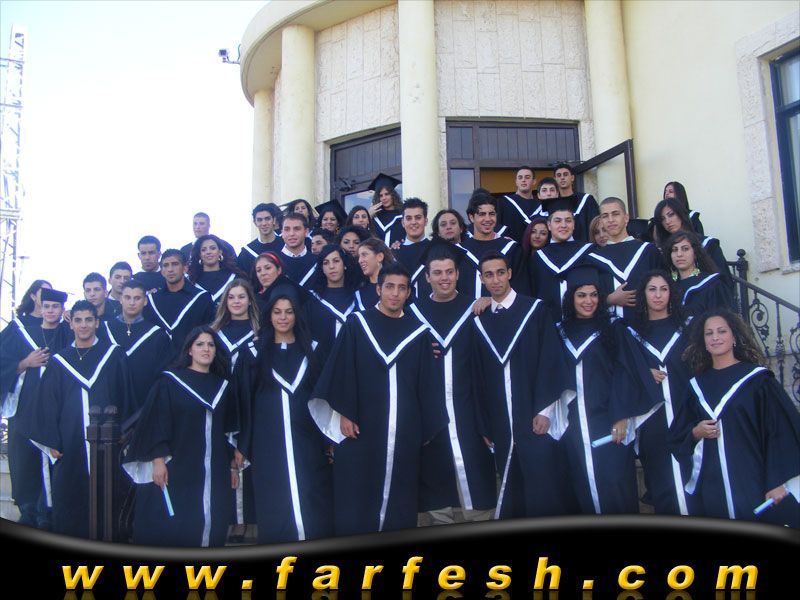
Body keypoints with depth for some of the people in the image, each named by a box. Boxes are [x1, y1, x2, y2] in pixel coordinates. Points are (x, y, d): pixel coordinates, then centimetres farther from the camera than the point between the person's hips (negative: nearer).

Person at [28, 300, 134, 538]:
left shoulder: (114, 355, 4)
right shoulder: (59, 361, 8)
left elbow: (125, 397, 4)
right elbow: (48, 404, 7)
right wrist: (51, 442, 0)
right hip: (70, 444, 1)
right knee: (69, 501, 4)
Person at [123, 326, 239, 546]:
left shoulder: (223, 386, 12)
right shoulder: (170, 381, 0)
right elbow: (157, 423, -5)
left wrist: (232, 465, 13)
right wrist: (158, 460, -12)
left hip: (214, 473, 4)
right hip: (176, 469, -3)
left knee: (210, 527, 4)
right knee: (170, 529, -1)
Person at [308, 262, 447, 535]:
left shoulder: (418, 332, 8)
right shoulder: (357, 324, 2)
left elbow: (426, 383, 9)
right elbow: (342, 371, -1)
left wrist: (428, 427, 6)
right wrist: (345, 414, -9)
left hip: (405, 430, 2)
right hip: (362, 425, -2)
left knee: (399, 495, 7)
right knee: (358, 493, 3)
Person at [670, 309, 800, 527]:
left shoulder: (757, 378, -1)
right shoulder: (698, 384, 11)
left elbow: (782, 430, -7)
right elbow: (678, 434, 17)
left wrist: (778, 483, -13)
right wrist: (696, 432, -5)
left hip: (755, 484, -3)